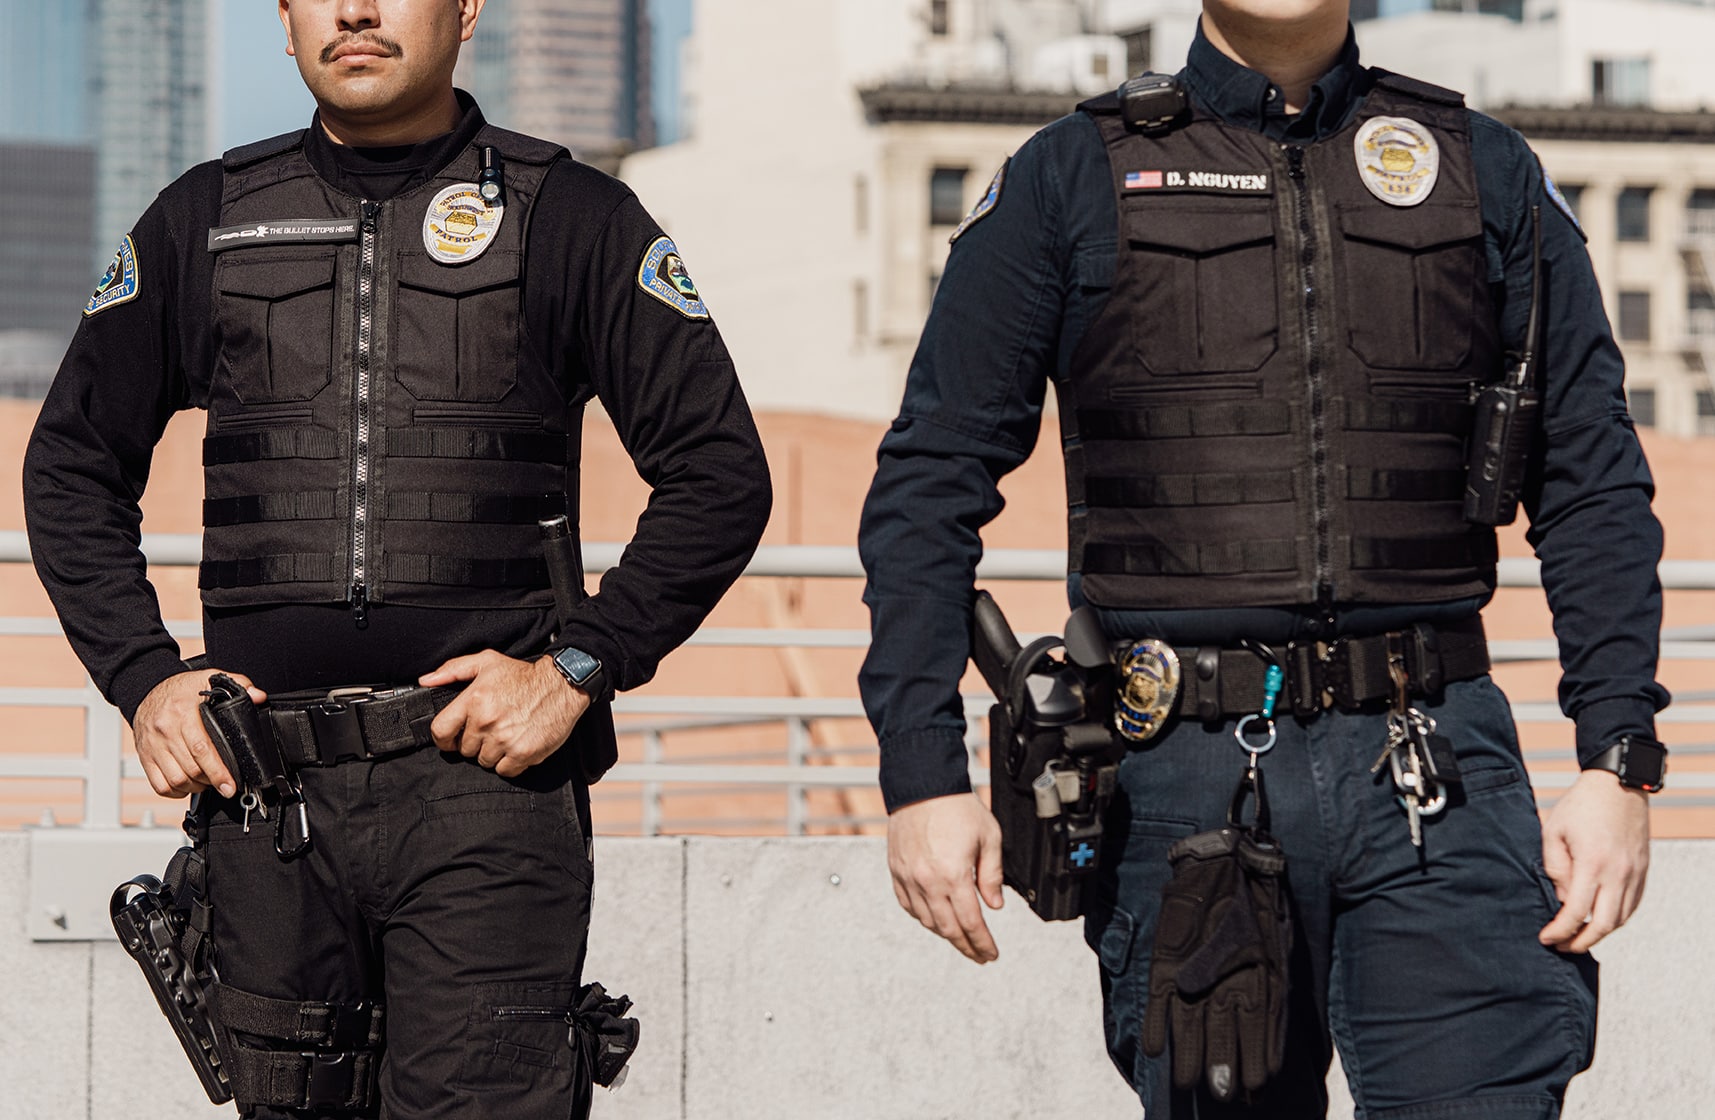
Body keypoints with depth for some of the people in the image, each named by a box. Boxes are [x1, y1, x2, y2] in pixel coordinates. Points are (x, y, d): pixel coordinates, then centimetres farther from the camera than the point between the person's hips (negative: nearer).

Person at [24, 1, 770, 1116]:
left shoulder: (569, 216, 4)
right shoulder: (203, 222, 12)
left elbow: (721, 473, 3)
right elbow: (73, 466, 20)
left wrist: (577, 668, -7)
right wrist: (145, 680, 6)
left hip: (487, 772, -3)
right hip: (266, 789, 3)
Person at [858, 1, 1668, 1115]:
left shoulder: (1482, 171, 12)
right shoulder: (1070, 178, 7)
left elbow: (1592, 481, 11)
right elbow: (931, 484, 5)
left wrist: (1620, 765, 0)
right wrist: (924, 774, -3)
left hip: (1432, 764, 1)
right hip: (1183, 775, 0)